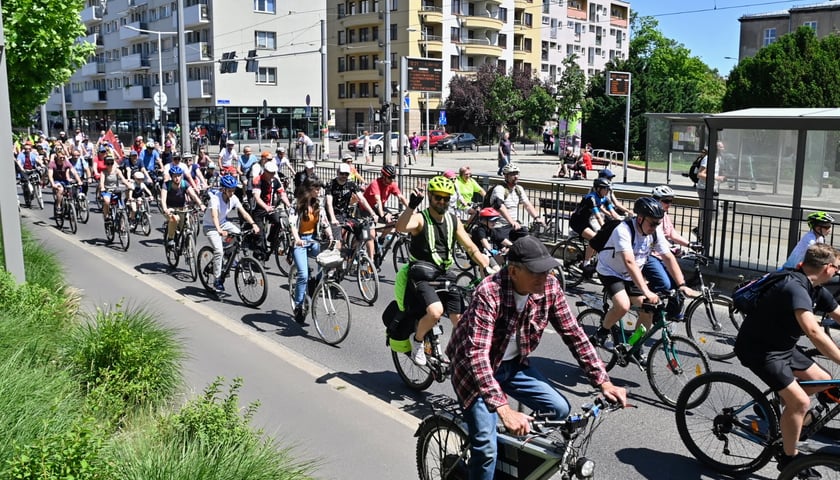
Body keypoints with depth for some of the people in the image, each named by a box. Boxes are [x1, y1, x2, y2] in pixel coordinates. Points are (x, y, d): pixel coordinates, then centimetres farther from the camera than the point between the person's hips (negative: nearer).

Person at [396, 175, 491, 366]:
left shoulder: (453, 221, 9)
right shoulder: (420, 218, -7)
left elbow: (471, 248, 6)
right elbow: (400, 227, -29)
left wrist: (489, 269, -7)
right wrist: (412, 205, -42)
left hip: (446, 274, 5)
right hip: (422, 275, -5)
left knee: (461, 321, -4)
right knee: (435, 311, -29)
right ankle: (417, 341, 1)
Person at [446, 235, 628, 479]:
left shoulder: (550, 288, -15)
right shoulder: (489, 294, -33)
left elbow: (573, 333, -6)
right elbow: (477, 355, -39)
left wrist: (603, 381, -12)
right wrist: (504, 410, -46)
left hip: (514, 364, 6)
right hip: (475, 368, -5)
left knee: (560, 409, -5)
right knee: (486, 446, -13)